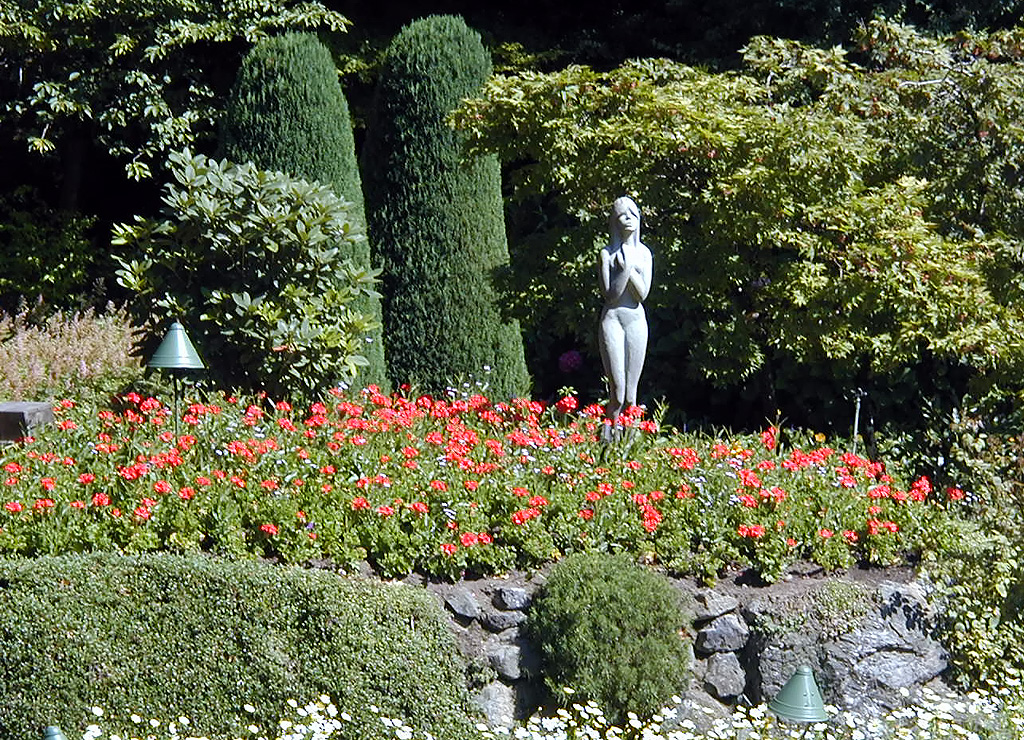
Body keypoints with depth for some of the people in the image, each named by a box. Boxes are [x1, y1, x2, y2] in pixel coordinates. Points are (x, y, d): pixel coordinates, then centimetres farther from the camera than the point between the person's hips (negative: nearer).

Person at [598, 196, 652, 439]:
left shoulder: (644, 253, 9)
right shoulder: (607, 253, -2)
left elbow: (643, 294, -1)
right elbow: (610, 294, -10)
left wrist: (630, 267, -9)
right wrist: (625, 268, -15)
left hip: (637, 319, 3)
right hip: (612, 318, -3)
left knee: (630, 395, 4)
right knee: (617, 394, -11)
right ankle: (607, 438, -1)